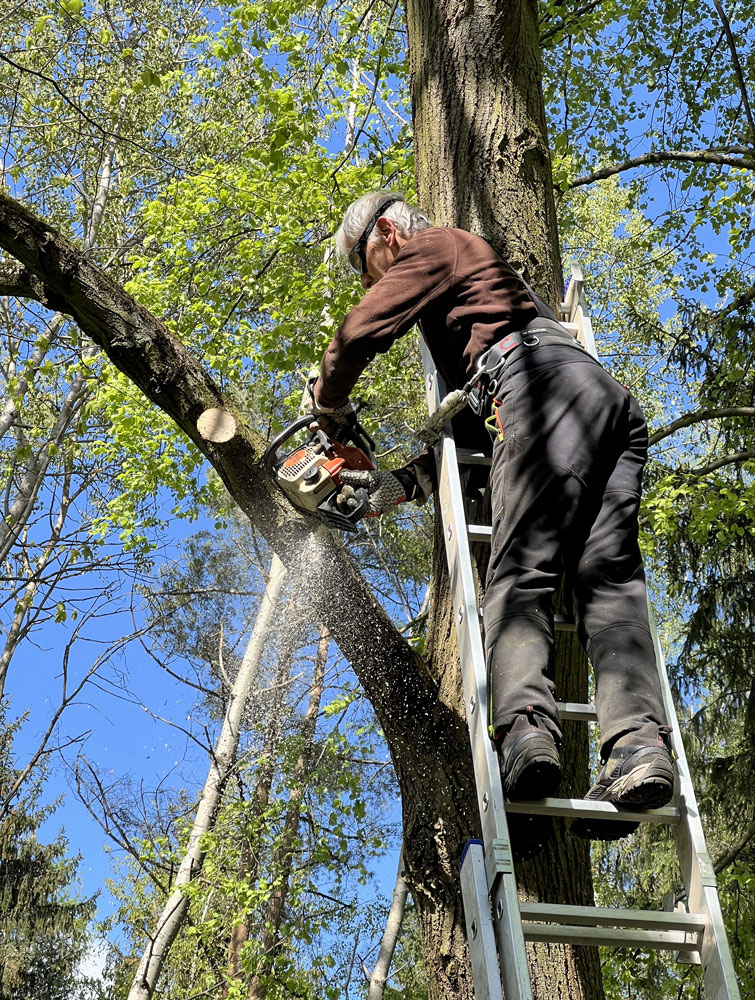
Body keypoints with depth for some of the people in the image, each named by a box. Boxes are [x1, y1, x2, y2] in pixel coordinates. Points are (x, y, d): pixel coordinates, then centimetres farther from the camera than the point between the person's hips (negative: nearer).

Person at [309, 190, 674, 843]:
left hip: (550, 382, -8)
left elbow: (361, 332, 2)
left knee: (520, 578, -18)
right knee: (607, 581, -9)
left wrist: (327, 403, 21)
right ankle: (639, 743, -26)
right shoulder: (474, 287, 43)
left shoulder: (433, 246, 18)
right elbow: (473, 426, 33)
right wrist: (401, 485, 25)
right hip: (616, 401, 9)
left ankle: (526, 729, -38)